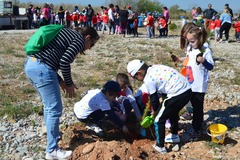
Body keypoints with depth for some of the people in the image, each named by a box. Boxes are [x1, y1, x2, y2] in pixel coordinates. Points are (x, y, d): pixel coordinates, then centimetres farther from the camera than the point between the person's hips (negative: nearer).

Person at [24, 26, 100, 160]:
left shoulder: (66, 34, 25)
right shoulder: (79, 39, -1)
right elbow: (64, 62, -16)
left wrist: (60, 80, 17)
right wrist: (69, 83, -2)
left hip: (30, 64, 10)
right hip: (41, 69, -10)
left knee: (48, 105, 26)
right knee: (55, 109, 0)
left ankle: (51, 132, 44)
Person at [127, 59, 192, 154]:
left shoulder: (148, 79, -10)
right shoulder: (155, 68, 14)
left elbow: (154, 99, 1)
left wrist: (155, 111, 20)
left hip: (177, 94, -9)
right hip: (188, 90, 9)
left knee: (159, 118, 6)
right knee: (173, 112, 32)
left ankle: (160, 146, 16)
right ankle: (174, 136, 51)